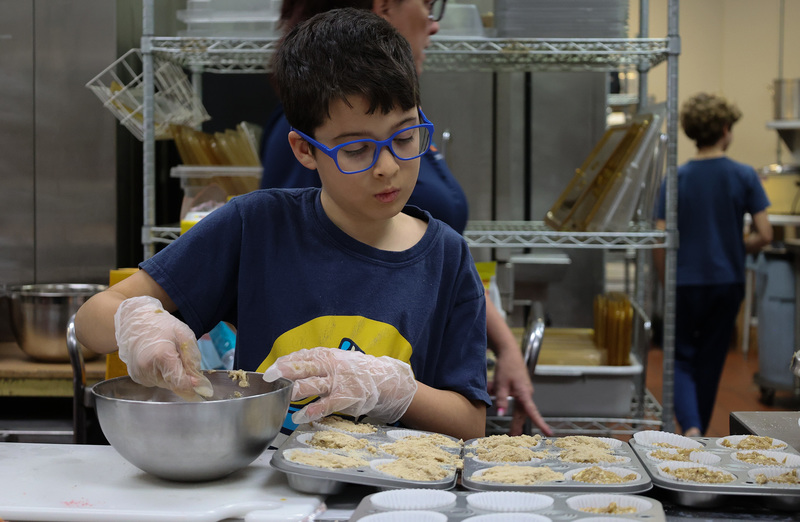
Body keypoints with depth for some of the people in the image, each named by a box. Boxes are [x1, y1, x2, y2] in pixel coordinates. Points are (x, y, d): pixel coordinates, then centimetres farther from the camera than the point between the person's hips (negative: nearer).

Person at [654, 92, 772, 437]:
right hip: (728, 281, 1)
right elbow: (764, 234, -7)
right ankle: (699, 433, 26)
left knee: (681, 358, 9)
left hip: (686, 282, -1)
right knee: (710, 361, 15)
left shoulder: (677, 179, -6)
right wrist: (736, 249, 12)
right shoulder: (744, 176, -5)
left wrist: (666, 283, 5)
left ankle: (690, 428, -14)